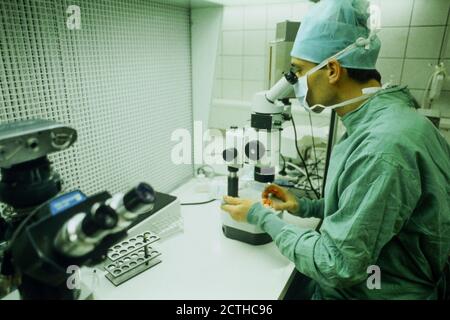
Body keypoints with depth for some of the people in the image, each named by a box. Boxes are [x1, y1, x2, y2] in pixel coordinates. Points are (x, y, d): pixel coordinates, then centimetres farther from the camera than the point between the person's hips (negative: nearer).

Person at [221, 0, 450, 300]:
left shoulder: (384, 146, -31)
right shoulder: (375, 121, 1)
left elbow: (337, 264, -26)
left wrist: (261, 216, -16)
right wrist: (305, 206, 3)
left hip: (362, 292, -8)